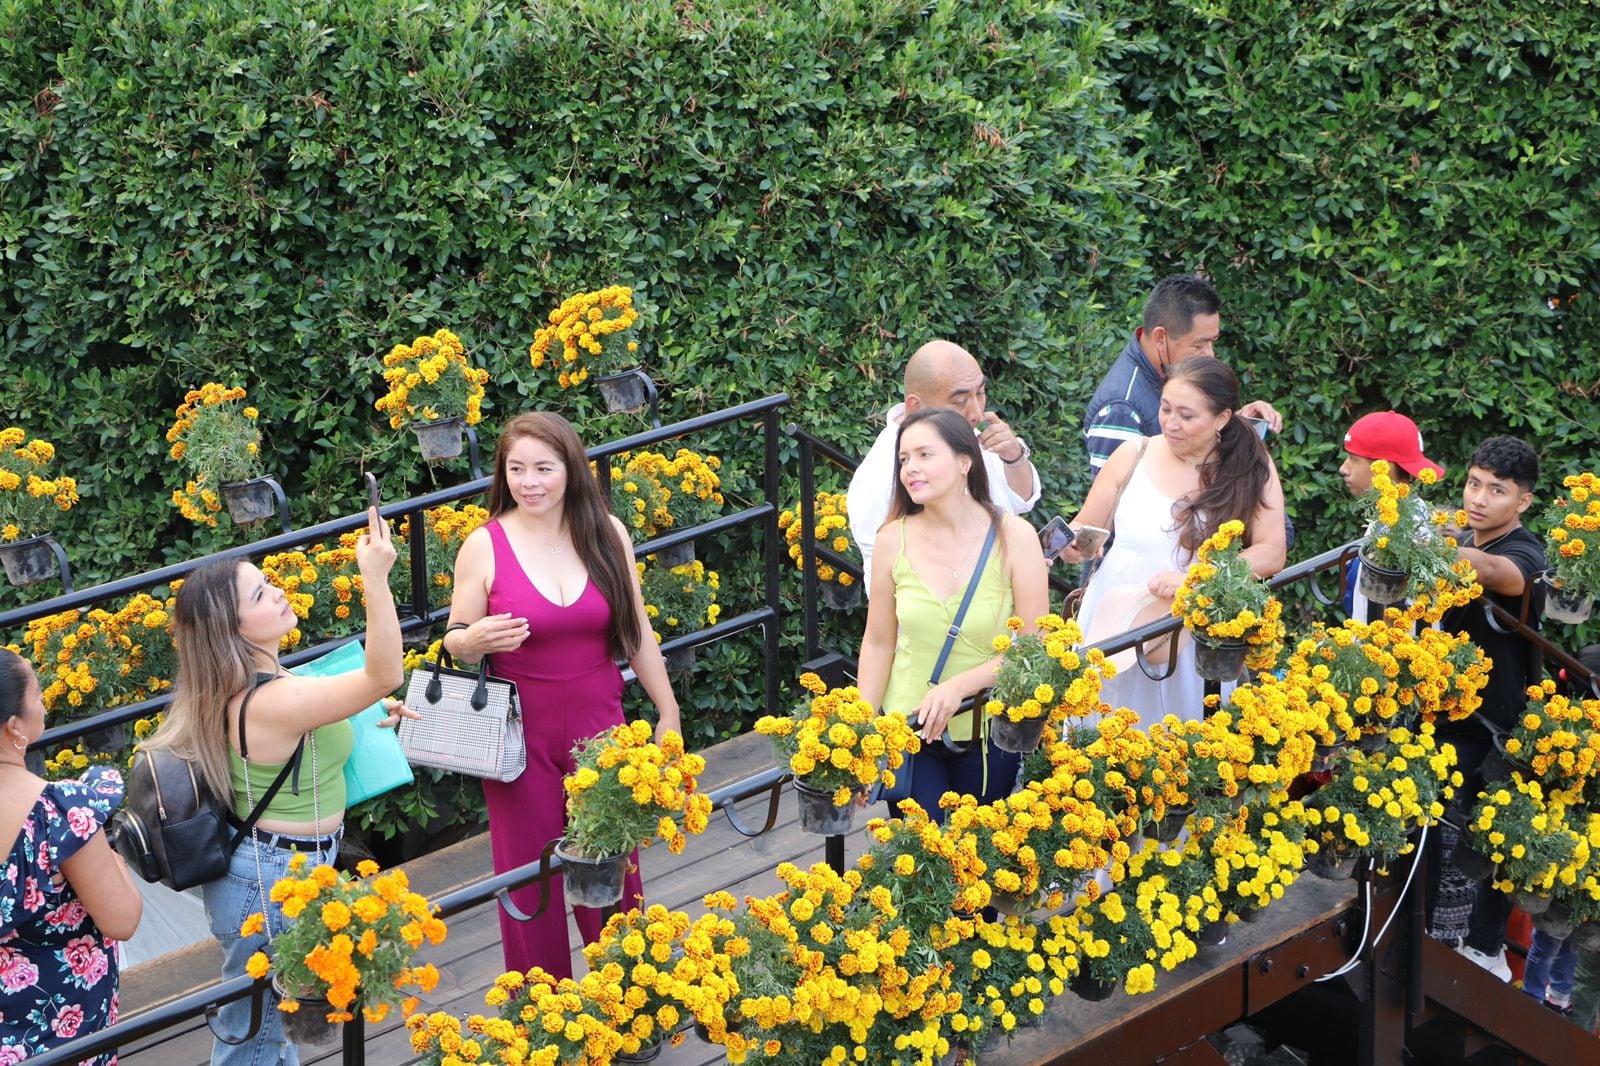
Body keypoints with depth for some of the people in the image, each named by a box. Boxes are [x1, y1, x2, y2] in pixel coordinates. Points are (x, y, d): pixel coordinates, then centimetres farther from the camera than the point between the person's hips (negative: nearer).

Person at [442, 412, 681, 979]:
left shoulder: (606, 534, -3)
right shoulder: (484, 545, -10)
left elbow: (637, 632, 6)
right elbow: (456, 642, -1)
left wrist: (668, 710, 8)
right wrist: (473, 641, -24)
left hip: (598, 724, 2)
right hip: (520, 731, -2)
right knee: (529, 877, 8)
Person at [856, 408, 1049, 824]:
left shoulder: (1013, 536, -11)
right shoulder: (895, 538, -6)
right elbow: (878, 643, 0)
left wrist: (960, 685, -22)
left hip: (989, 735, 0)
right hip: (908, 728, 1)